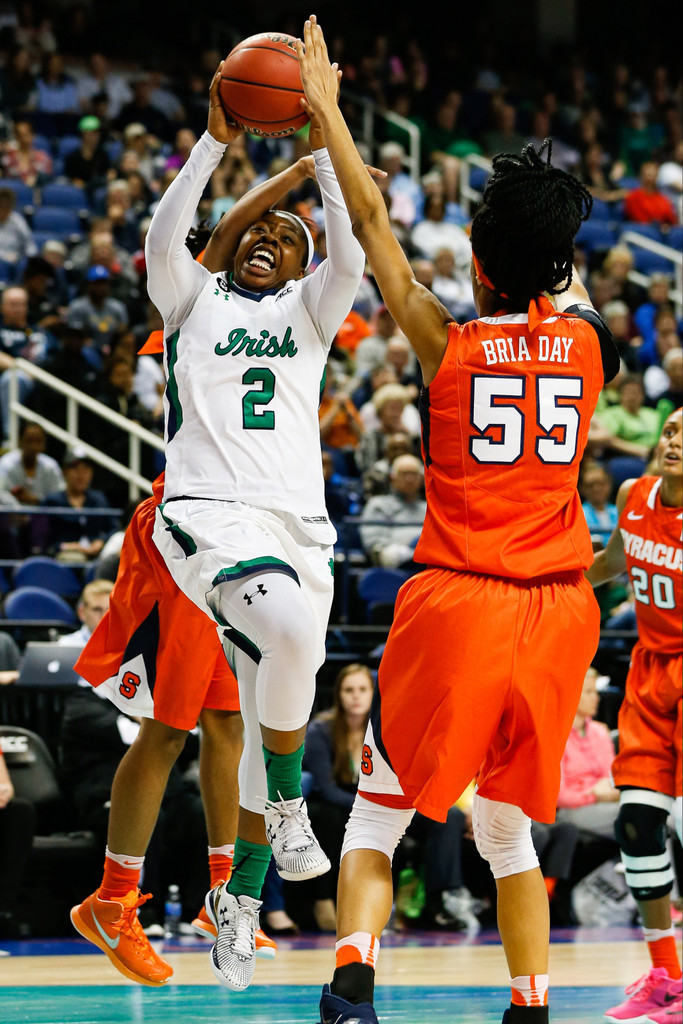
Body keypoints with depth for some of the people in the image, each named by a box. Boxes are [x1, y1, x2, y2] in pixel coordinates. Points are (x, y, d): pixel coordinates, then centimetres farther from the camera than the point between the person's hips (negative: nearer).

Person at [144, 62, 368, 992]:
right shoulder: (195, 298, 14)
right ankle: (288, 804, -14)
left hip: (298, 523, 4)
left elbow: (349, 260, -2)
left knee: (272, 716, 6)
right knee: (292, 632, -35)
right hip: (211, 513, -4)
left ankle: (240, 894, 23)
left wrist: (321, 152, -7)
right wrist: (216, 143, -11)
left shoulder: (307, 311, 19)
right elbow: (163, 240, -6)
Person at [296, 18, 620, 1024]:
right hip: (556, 610, 3)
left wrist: (327, 111, 15)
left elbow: (372, 222, 6)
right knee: (509, 828, 18)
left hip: (458, 602, -3)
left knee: (377, 811, 6)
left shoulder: (447, 341, -5)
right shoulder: (584, 340, 2)